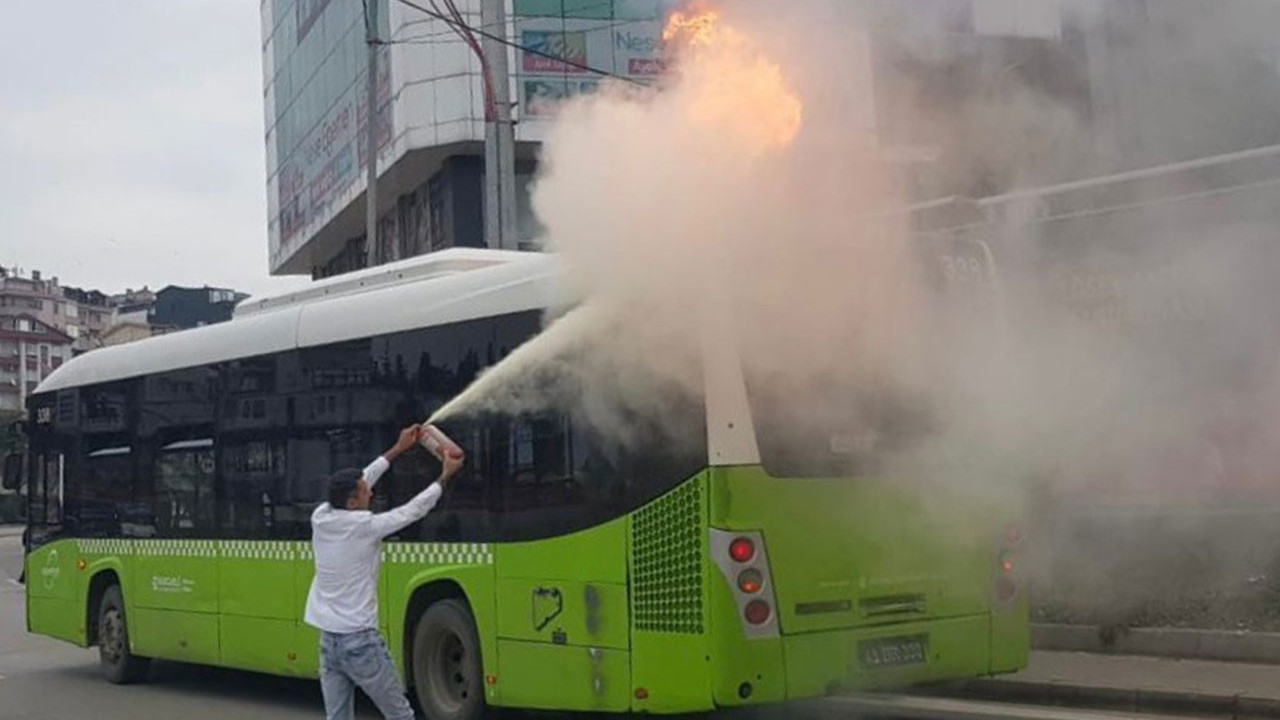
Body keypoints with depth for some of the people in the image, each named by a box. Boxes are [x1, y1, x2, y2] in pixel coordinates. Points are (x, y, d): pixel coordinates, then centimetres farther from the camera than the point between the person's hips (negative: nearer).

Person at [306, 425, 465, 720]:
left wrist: (397, 450, 22)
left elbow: (356, 484, 15)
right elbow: (414, 510, -4)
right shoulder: (365, 526, -15)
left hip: (328, 640, 6)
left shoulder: (320, 519, 2)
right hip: (359, 641, -6)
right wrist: (445, 476, 11)